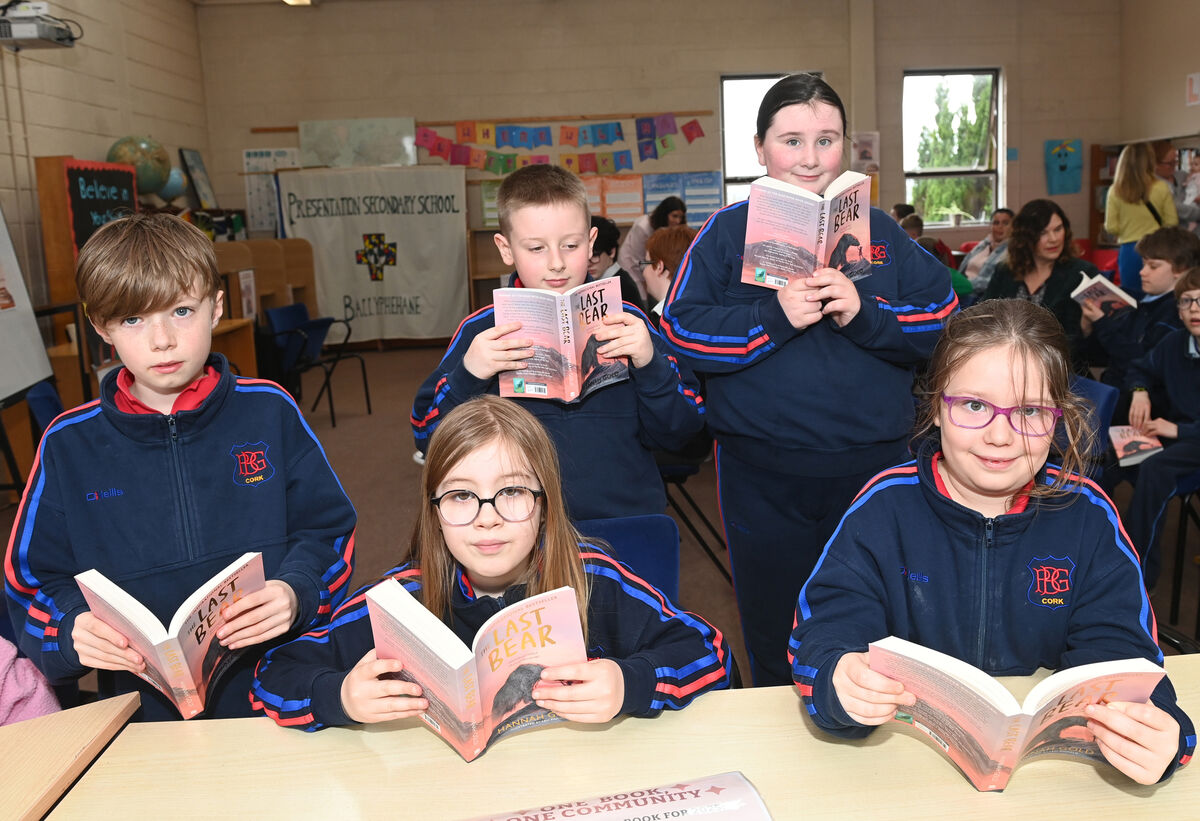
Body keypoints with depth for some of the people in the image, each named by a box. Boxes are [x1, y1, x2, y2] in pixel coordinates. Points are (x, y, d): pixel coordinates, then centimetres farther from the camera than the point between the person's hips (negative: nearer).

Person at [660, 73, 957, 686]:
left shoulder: (879, 230, 8)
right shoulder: (727, 230, 1)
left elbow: (947, 321, 1)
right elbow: (681, 331, -8)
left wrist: (865, 313, -14)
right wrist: (774, 316, -19)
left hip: (874, 467, 2)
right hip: (762, 477, -2)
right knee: (774, 645, 14)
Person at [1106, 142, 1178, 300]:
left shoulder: (1115, 192, -6)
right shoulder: (1161, 188, -7)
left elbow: (1111, 228, -3)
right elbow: (1171, 223, -2)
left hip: (1129, 251, 1)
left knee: (1133, 300, 9)